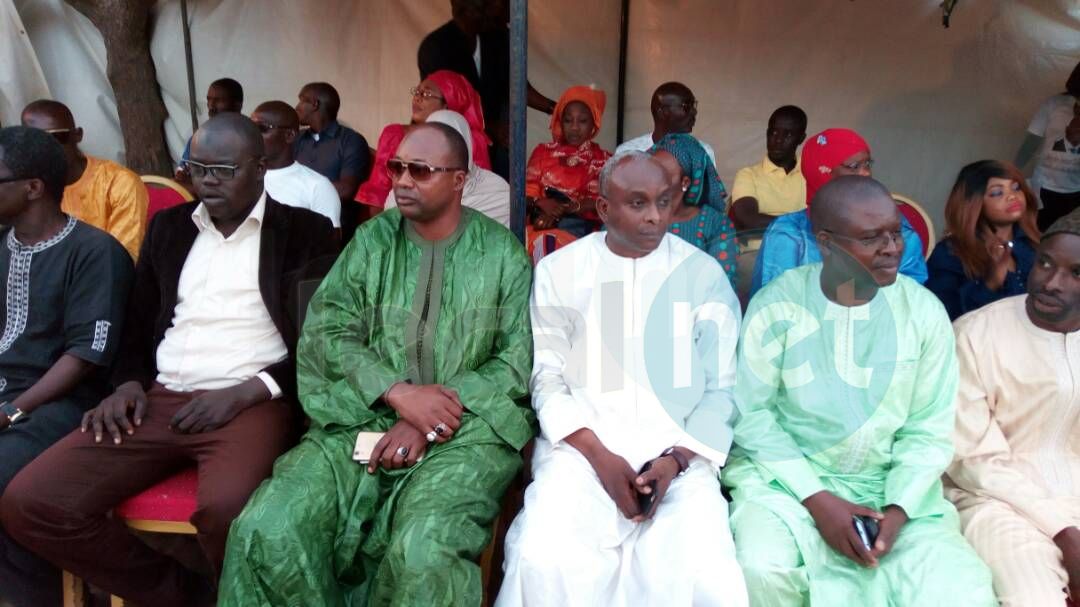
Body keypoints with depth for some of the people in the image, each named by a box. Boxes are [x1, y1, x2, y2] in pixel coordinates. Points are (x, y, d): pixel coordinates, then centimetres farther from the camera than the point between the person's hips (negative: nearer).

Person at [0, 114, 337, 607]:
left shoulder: (305, 232, 3)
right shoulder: (168, 227, 18)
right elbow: (139, 325, 23)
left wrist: (245, 393, -12)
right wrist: (129, 383, 3)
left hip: (252, 404, -5)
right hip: (161, 400, 6)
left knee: (224, 509, -36)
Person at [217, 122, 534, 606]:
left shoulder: (503, 253, 4)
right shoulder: (371, 240, 10)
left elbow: (520, 360, -2)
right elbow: (325, 333, 2)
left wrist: (436, 418, -14)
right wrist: (399, 392, -14)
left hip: (467, 429, -2)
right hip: (364, 421, 3)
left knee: (424, 553, -31)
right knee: (264, 532, -20)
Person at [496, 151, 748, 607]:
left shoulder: (703, 274, 4)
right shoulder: (559, 270, 5)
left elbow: (721, 389, 3)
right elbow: (547, 378, 1)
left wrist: (674, 460, -11)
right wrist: (600, 457, -11)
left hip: (680, 451, 1)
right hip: (580, 446, 0)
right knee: (545, 563, -24)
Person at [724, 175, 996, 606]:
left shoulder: (925, 312, -2)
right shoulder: (777, 305, -9)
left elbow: (929, 430, 1)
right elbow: (752, 412, -8)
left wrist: (899, 508, -13)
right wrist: (816, 498, -16)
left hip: (892, 483, 2)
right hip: (785, 477, -2)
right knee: (763, 570, -30)